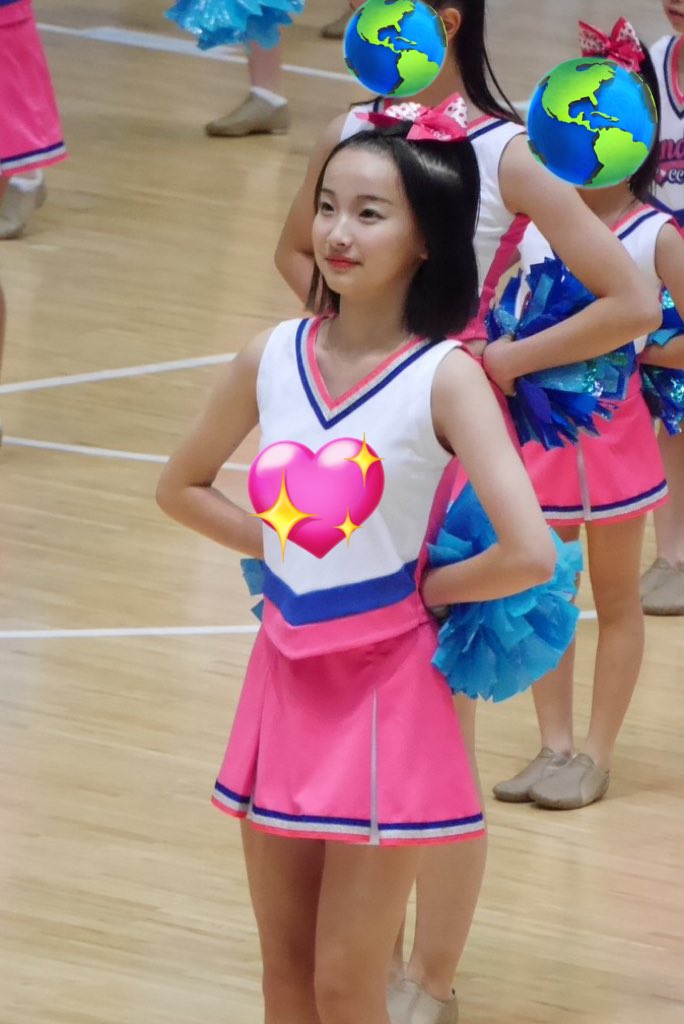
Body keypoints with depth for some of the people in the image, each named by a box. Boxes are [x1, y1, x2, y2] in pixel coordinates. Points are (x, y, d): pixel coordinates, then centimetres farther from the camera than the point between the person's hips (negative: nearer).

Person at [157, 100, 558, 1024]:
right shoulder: (272, 358, -1)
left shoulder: (445, 378, -16)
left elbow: (529, 554, -25)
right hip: (285, 676, 5)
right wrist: (281, 550, 5)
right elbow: (182, 487, 16)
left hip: (386, 688, -5)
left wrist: (422, 587, -10)